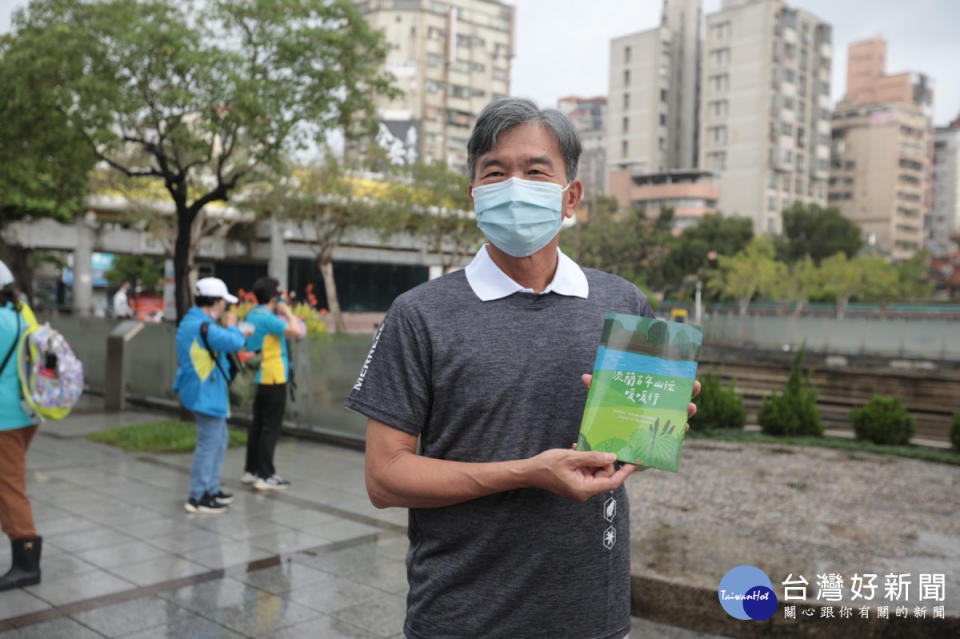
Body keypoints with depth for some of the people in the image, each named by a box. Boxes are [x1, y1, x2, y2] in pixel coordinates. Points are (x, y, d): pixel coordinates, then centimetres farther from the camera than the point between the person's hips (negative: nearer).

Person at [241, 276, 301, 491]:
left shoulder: (253, 315, 12)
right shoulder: (266, 318, -18)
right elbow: (296, 331, -29)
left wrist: (280, 313, 7)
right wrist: (287, 311, -13)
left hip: (260, 378, 10)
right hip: (273, 379, -10)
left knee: (258, 425, 15)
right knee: (270, 428, -4)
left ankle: (251, 470, 23)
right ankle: (265, 476, -1)